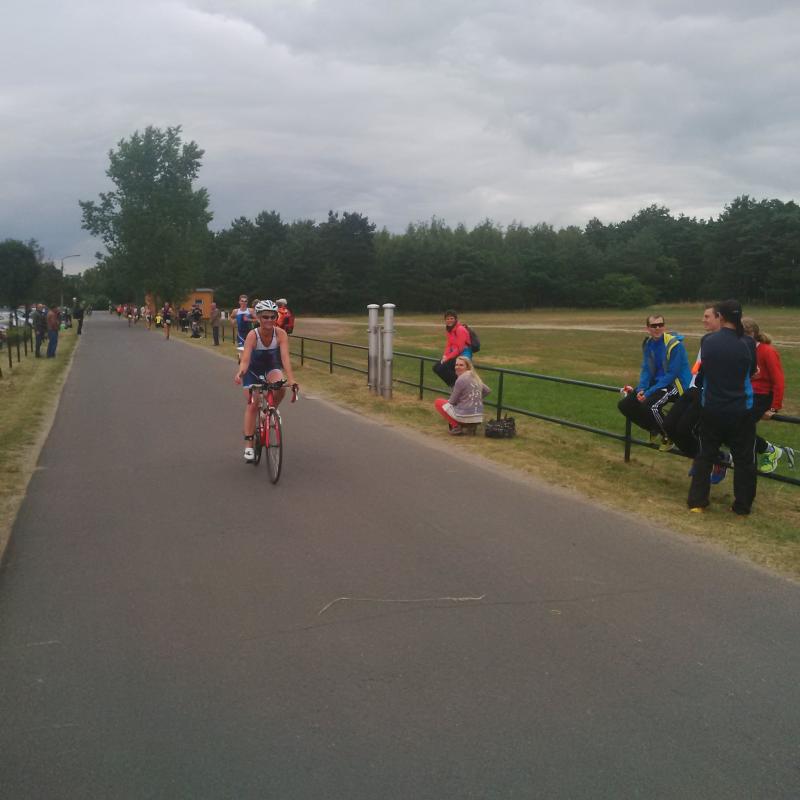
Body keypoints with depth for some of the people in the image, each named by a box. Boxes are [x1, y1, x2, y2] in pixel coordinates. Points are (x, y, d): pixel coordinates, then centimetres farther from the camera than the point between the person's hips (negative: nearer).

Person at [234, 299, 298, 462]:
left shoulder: (280, 333, -26)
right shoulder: (253, 335, -29)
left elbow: (285, 357, -35)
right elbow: (245, 359, -41)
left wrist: (291, 380, -48)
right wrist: (240, 372, -62)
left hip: (272, 368, 1)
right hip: (253, 371, -1)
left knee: (280, 388, -30)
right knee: (252, 405, -11)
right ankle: (249, 445, -2)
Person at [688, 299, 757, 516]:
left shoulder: (707, 341, -7)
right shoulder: (747, 344, -11)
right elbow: (752, 372, 5)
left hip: (711, 409, 2)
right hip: (740, 410, -2)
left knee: (705, 455, 15)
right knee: (744, 459, 12)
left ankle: (697, 501, 19)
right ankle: (742, 505, 18)